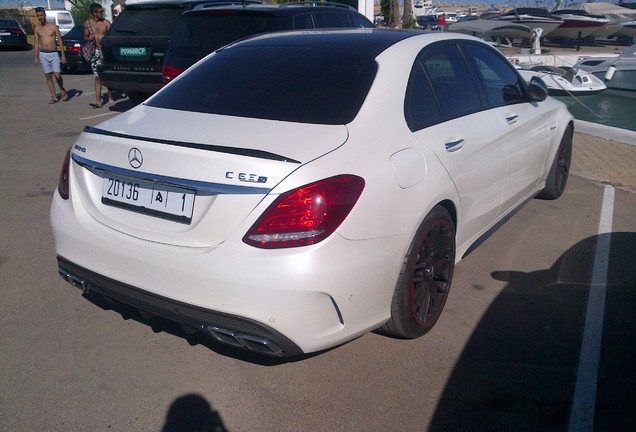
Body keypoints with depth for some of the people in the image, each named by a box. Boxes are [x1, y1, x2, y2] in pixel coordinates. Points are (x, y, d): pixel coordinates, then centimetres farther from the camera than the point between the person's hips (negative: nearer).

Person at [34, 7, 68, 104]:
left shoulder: (53, 27, -2)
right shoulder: (37, 29, 7)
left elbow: (60, 41, -1)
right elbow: (37, 43, 11)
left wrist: (63, 55, -6)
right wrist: (36, 57, 6)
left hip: (54, 54, -3)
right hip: (43, 55, 3)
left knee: (57, 75, -11)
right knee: (48, 76, 1)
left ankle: (62, 90, 17)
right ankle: (54, 97, 6)